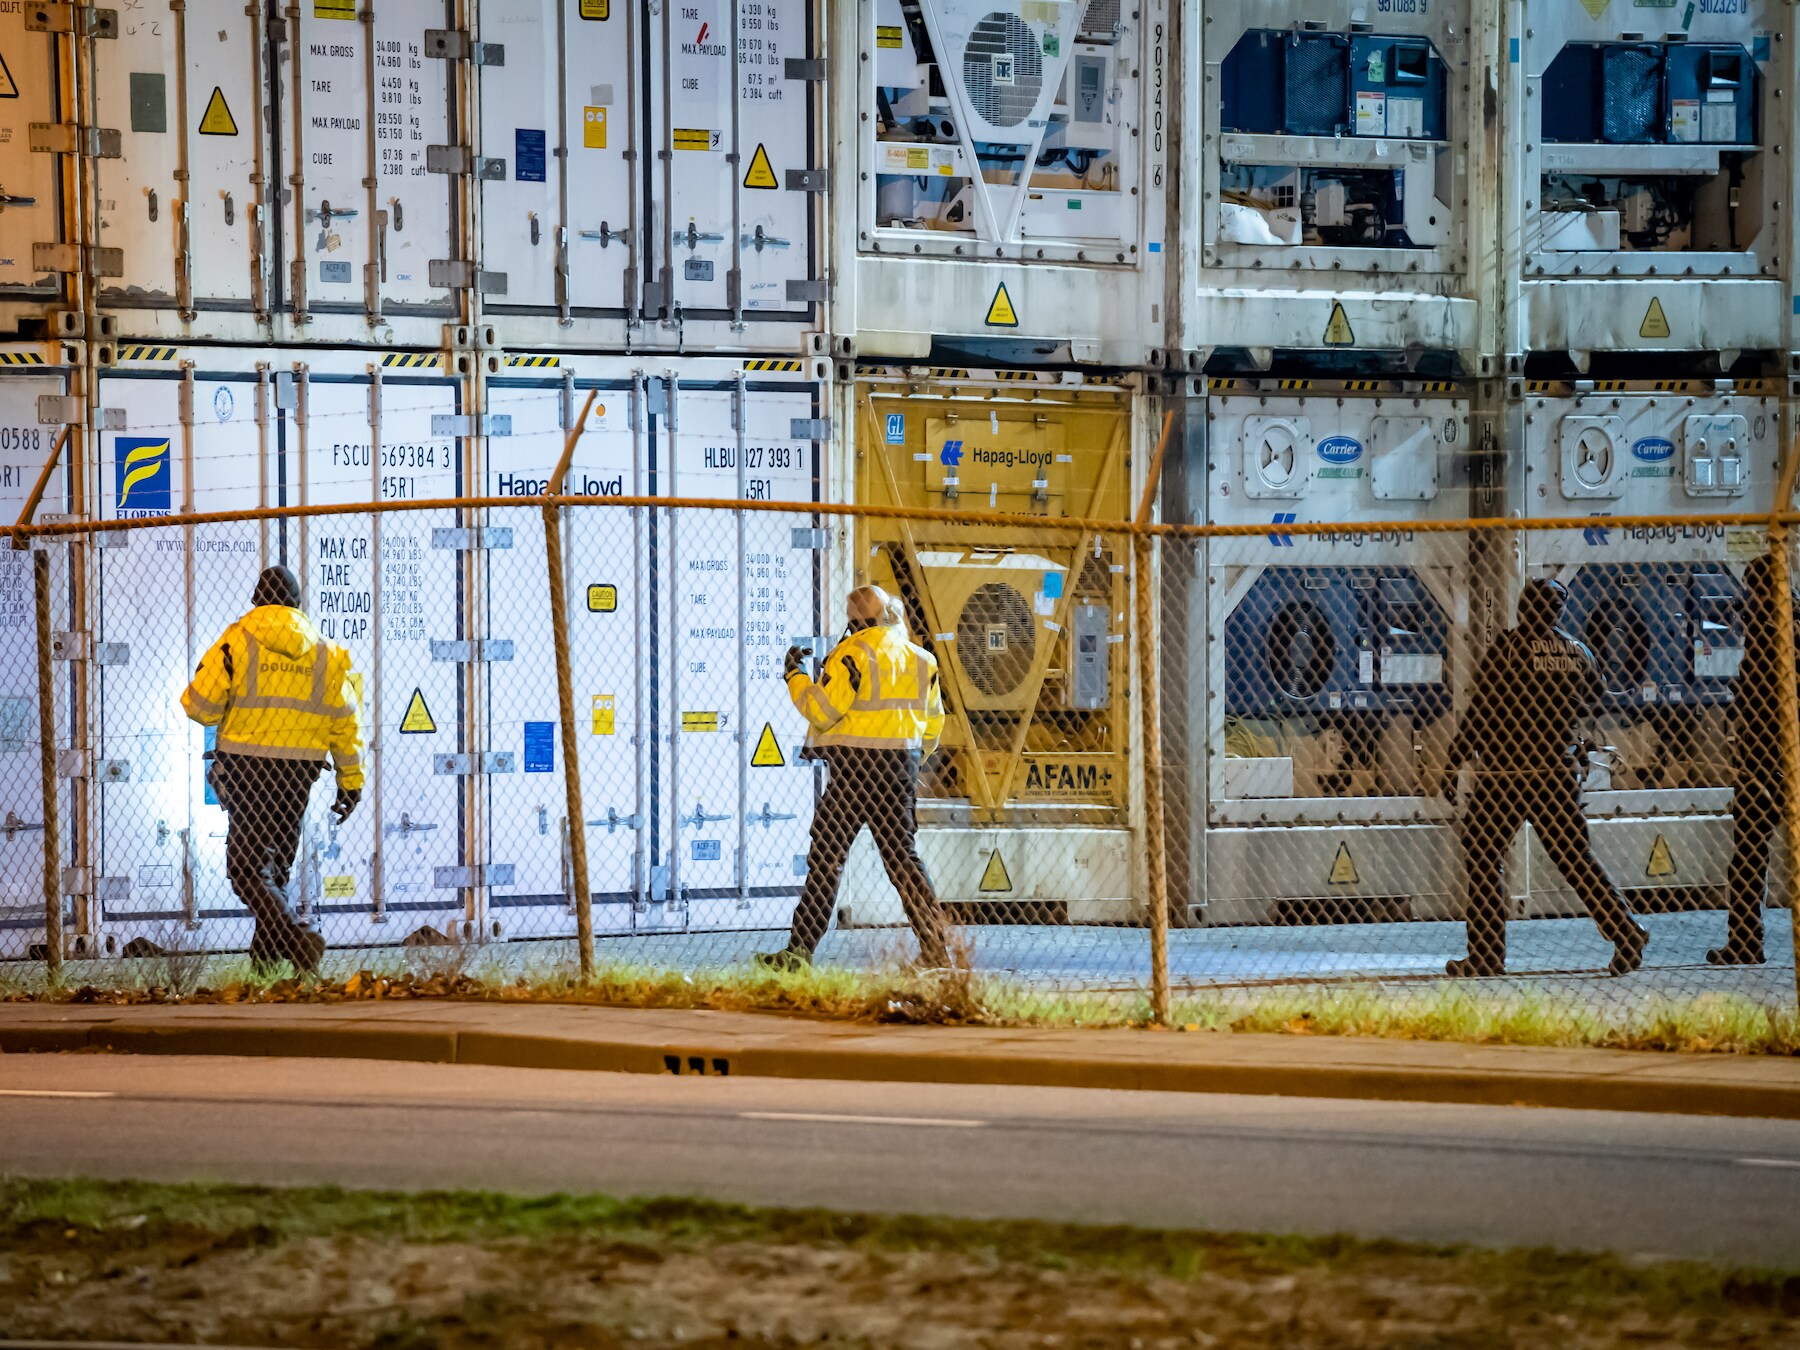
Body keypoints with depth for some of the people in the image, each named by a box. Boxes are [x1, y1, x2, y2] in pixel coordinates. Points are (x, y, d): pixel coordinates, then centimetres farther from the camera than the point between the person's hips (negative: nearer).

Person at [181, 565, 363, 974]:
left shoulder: (237, 641, -3)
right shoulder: (324, 652, 8)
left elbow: (199, 705, -5)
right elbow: (344, 721, 8)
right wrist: (350, 781, 13)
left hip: (247, 769, -4)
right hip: (300, 770, 4)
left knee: (246, 868, -6)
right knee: (277, 865, 17)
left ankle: (293, 939, -25)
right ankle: (265, 954, 18)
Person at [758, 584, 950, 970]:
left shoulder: (854, 653, -10)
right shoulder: (921, 659, 11)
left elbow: (822, 710, -13)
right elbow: (932, 724, 18)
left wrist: (795, 677, 1)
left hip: (856, 765, -6)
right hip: (902, 767, 6)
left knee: (826, 856, -1)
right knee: (902, 857, 10)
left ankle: (800, 949, -2)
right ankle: (935, 946, 3)